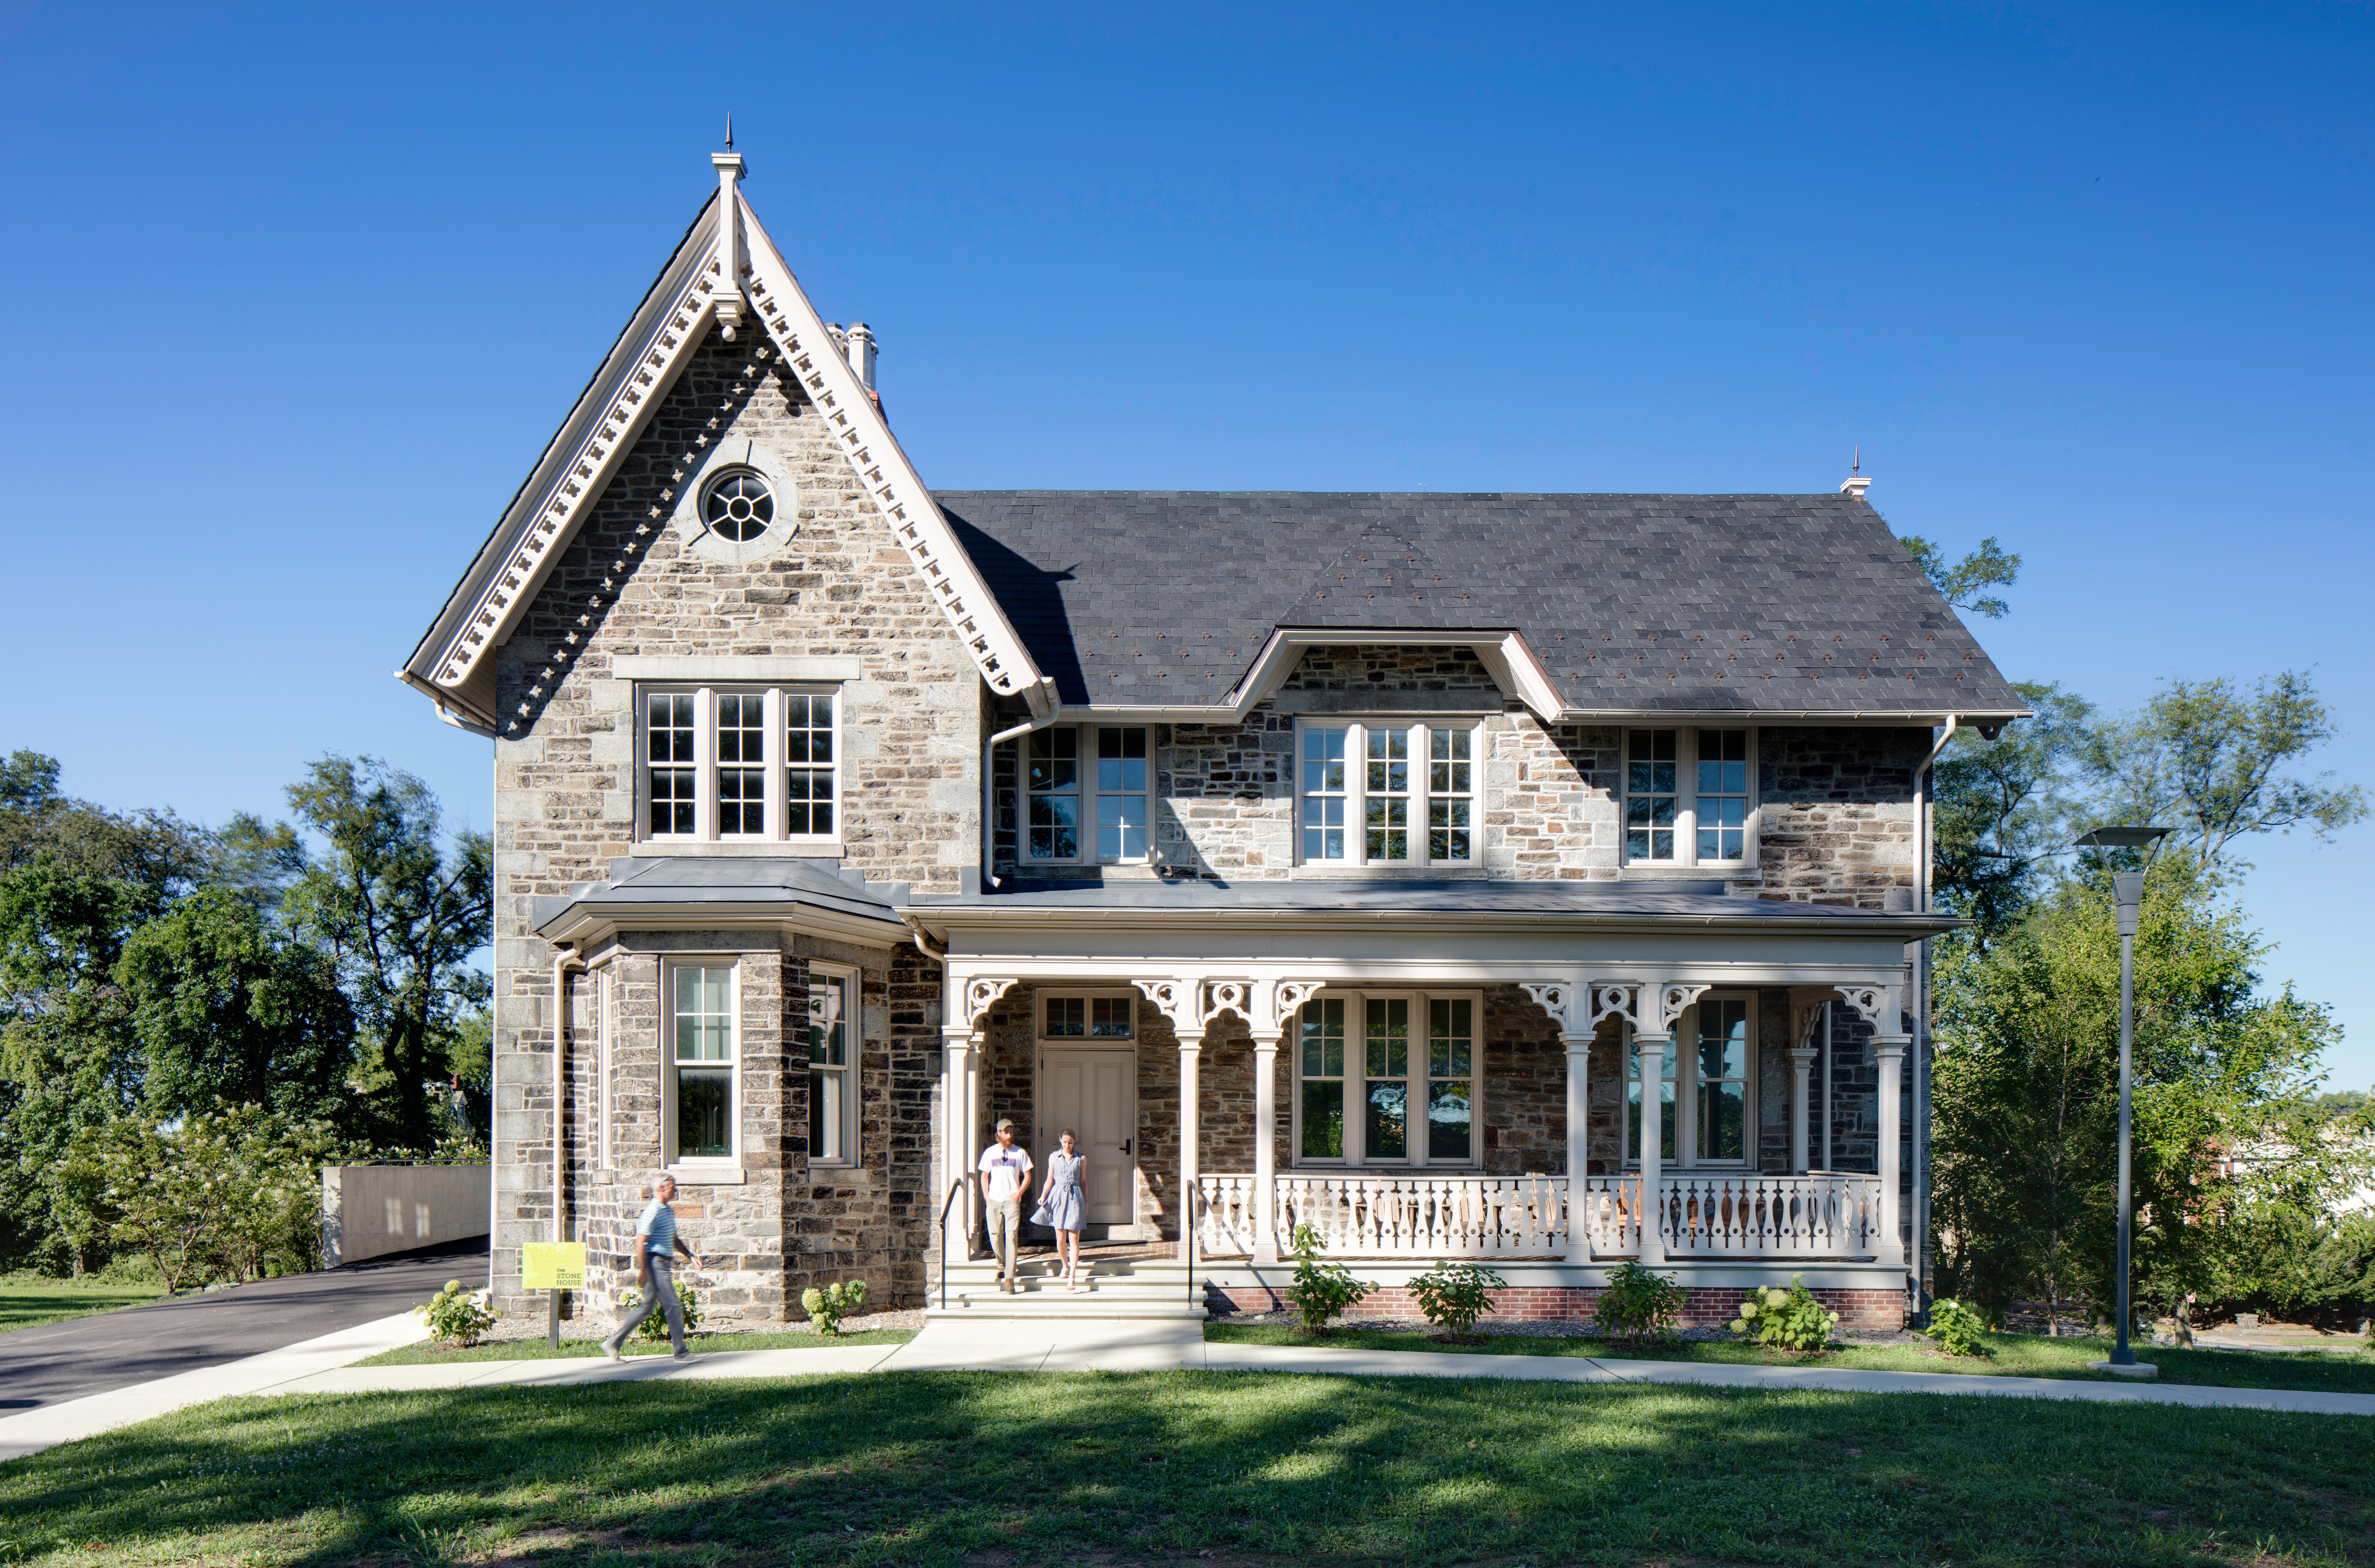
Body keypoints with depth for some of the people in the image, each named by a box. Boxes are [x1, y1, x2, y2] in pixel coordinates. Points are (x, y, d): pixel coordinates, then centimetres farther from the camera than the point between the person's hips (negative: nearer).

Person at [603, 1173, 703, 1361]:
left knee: (647, 1307, 14)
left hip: (664, 1264, 10)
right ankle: (681, 1352, 2)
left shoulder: (669, 1210, 16)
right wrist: (642, 1268, -21)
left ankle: (613, 1343, 18)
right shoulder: (653, 1212, -15)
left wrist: (689, 1255, 18)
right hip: (656, 1263, -10)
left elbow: (674, 1239, 27)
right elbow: (641, 1242, -19)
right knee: (673, 1306, -5)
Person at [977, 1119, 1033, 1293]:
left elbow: (1027, 1176, 10)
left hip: (1012, 1201, -2)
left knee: (1011, 1238, -11)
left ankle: (1009, 1279, -14)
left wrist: (1019, 1194, -3)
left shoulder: (1020, 1153, 5)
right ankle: (1002, 1264, 32)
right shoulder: (990, 1152, 9)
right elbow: (984, 1175, 16)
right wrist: (986, 1196, 4)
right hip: (993, 1201, 2)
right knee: (995, 1236, 3)